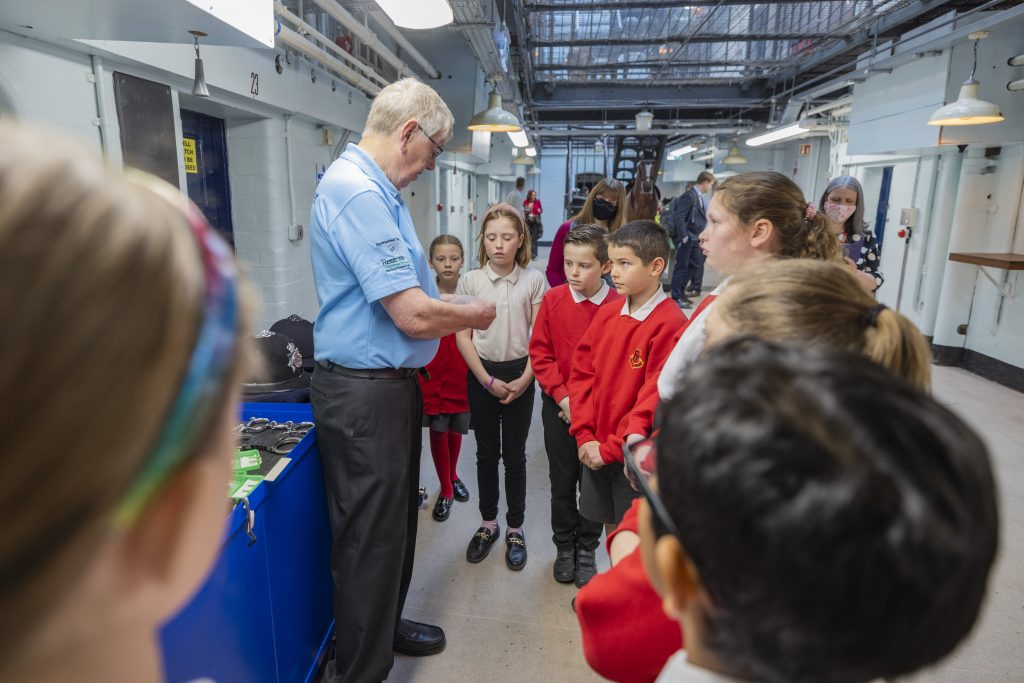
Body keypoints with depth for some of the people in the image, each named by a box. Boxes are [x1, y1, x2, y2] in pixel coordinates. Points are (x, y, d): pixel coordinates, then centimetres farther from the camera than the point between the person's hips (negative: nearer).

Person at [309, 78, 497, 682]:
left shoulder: (375, 189, 13)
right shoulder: (357, 192, -21)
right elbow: (414, 315, -26)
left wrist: (459, 313, 9)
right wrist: (475, 315, -8)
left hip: (390, 383, 11)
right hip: (365, 392, -11)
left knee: (395, 519, 24)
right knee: (371, 535, 5)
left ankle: (384, 627, 46)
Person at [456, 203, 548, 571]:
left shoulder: (534, 280, -6)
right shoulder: (470, 280, -5)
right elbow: (462, 336, -4)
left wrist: (524, 379, -12)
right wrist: (487, 379, -9)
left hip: (519, 375, -1)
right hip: (482, 375, 1)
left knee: (514, 454, 9)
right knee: (486, 453, 13)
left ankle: (515, 528, 25)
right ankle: (488, 523, 31)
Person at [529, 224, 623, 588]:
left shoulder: (618, 305, -10)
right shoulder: (553, 299, -5)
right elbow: (540, 353, -3)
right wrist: (562, 396, -10)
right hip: (558, 405, 1)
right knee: (562, 481, 13)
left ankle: (586, 550, 31)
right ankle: (564, 547, 34)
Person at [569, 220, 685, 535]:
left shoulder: (670, 323, -16)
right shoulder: (606, 315, 2)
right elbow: (581, 374, 5)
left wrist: (612, 448, -13)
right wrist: (585, 437, -3)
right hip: (596, 450, 5)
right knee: (611, 526, 19)